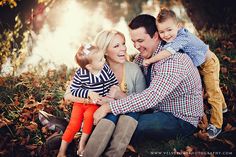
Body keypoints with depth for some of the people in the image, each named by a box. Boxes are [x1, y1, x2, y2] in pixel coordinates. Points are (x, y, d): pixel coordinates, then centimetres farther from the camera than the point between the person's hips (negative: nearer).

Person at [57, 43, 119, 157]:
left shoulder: (106, 69, -12)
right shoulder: (80, 74, -19)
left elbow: (115, 83, 1)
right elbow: (73, 90, -14)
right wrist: (89, 93, -26)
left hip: (95, 104, 1)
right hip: (81, 102, -1)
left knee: (89, 115, -28)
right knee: (74, 124, -7)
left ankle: (82, 143, -8)